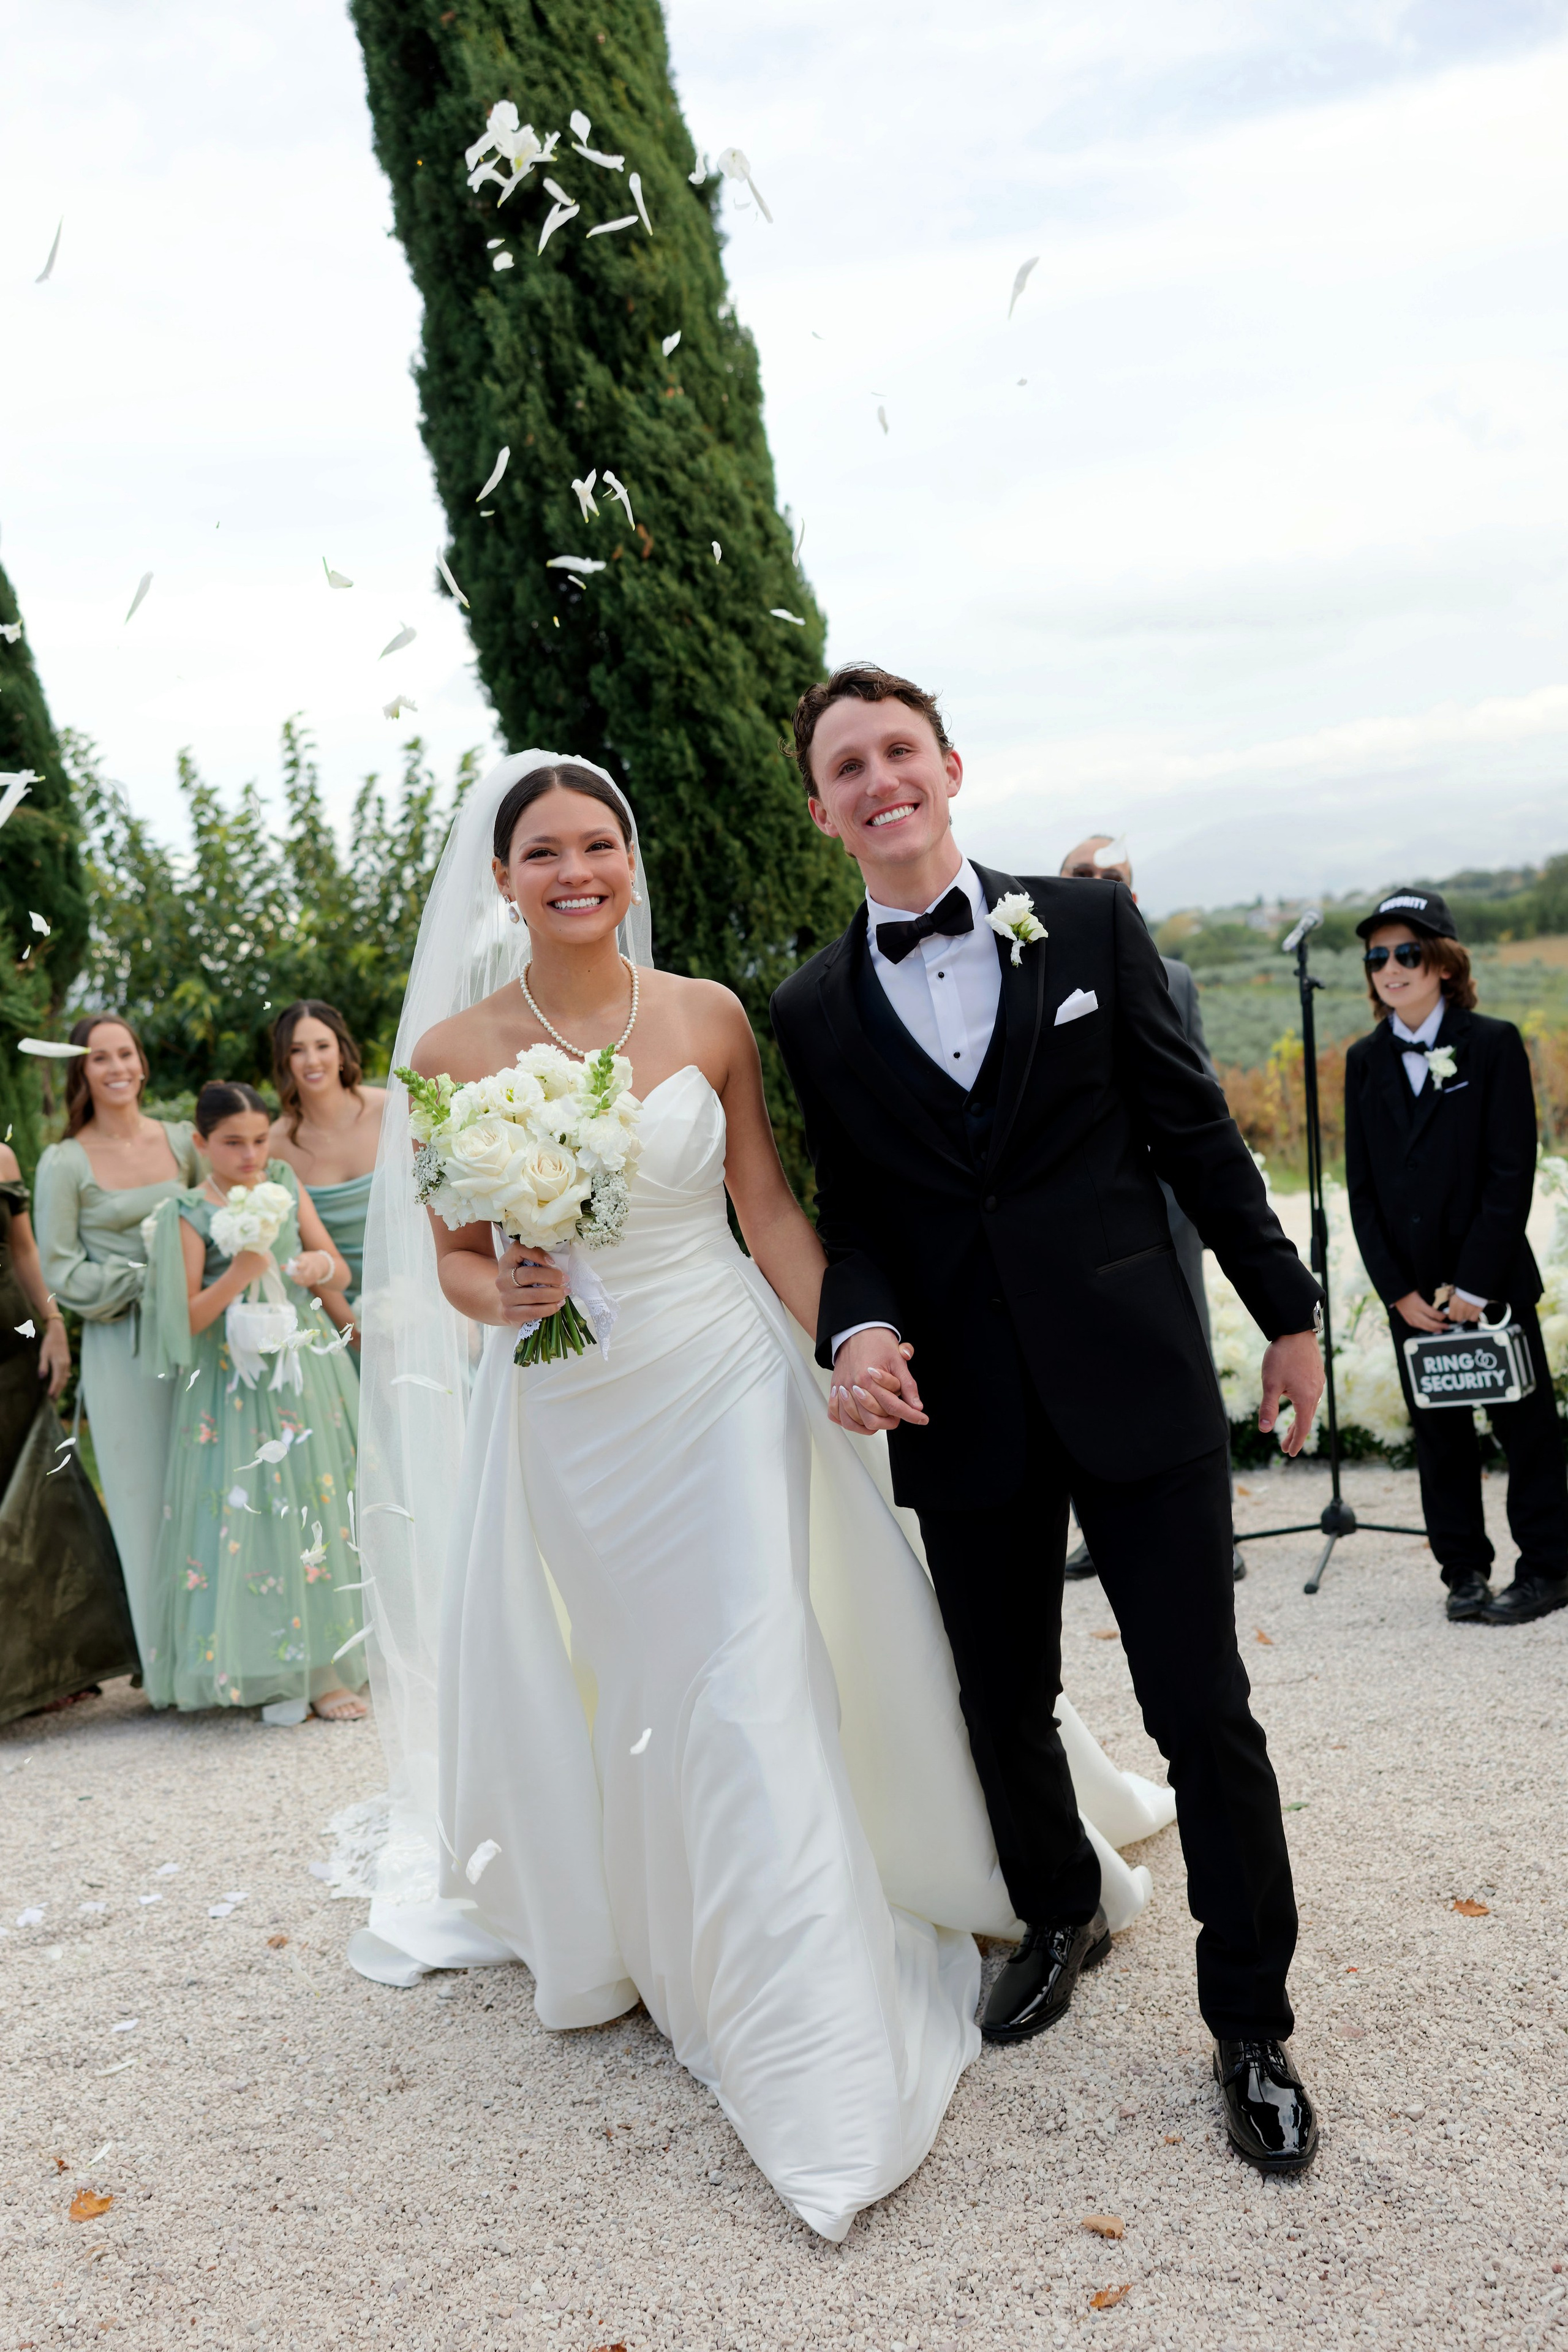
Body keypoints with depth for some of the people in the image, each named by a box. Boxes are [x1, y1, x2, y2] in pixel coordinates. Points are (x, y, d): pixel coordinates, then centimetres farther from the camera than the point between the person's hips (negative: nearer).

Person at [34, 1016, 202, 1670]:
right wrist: (141, 1284, -13)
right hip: (121, 1349, -3)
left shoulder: (181, 1141, 6)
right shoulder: (65, 1163, -4)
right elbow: (59, 1270, -4)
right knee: (146, 1499, 3)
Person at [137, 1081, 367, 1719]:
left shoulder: (284, 1183, 8)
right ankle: (280, 1670, 4)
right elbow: (188, 1320, -11)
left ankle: (321, 1661, 16)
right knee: (253, 1514, -5)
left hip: (311, 1367, 5)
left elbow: (341, 1276, 10)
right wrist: (238, 1276, -24)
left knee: (321, 1501, 5)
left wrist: (320, 1266, -12)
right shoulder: (190, 1213, -5)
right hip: (240, 1384, -4)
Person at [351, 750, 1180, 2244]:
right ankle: (646, 1933, 39)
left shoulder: (708, 1017, -2)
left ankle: (818, 2056, 6)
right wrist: (498, 1296, -19)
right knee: (633, 1700, 13)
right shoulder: (452, 1053, -4)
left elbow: (769, 1211, 3)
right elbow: (454, 1259, 3)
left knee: (756, 1692, -4)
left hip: (724, 1379, 0)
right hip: (571, 1414, 1)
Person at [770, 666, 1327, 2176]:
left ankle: (1251, 2025, 19)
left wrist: (1286, 1309, 6)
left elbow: (1193, 1129, 4)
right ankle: (1058, 1918, 42)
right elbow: (847, 1211, 8)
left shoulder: (1087, 923, 1)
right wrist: (856, 1328, -13)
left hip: (1134, 1378, -1)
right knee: (1003, 1706, 14)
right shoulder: (812, 1010, 5)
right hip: (964, 1417, 2)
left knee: (1203, 1709, 0)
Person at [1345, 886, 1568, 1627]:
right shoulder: (1365, 1061, 6)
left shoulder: (1494, 1044, -5)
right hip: (1410, 1292, 4)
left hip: (1493, 1279, -3)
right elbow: (1361, 1185, 5)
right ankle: (1465, 1571, 19)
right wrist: (1398, 1289, -4)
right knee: (1438, 1433, 8)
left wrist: (1471, 1284, -14)